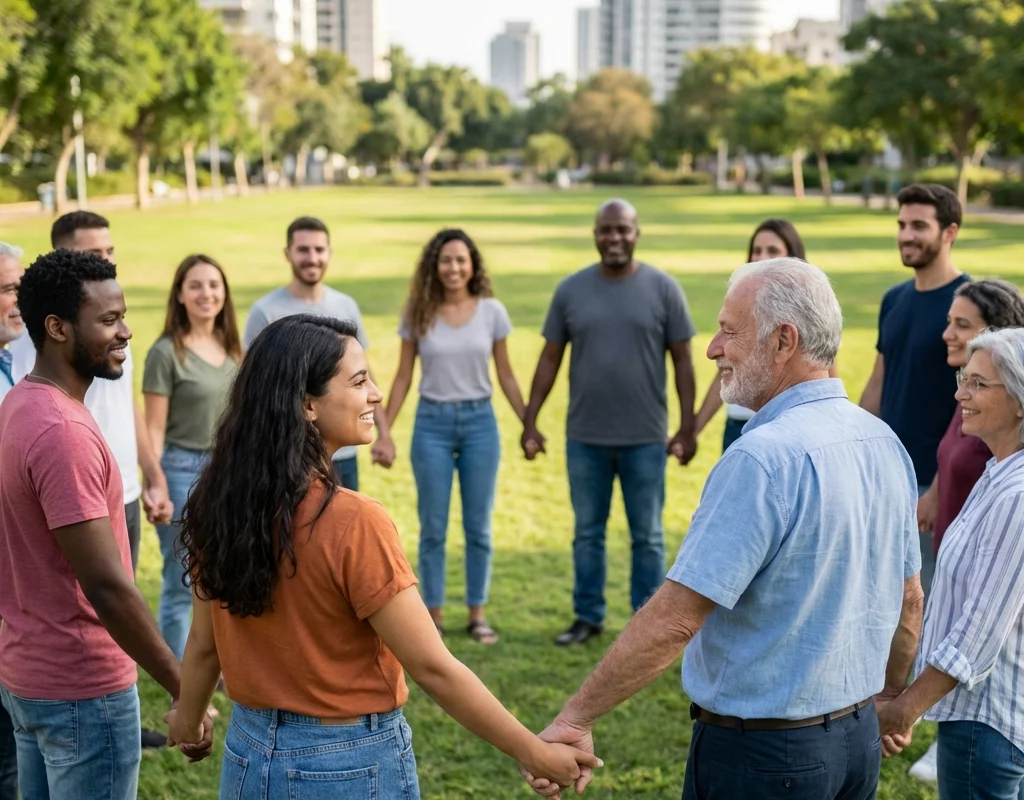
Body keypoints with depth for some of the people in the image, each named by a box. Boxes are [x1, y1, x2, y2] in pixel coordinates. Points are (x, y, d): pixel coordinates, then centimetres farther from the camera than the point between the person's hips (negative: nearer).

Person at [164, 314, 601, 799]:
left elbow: (203, 642, 7)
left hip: (249, 755, 6)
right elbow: (433, 668, -20)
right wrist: (535, 753, -10)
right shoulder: (353, 523, -24)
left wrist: (188, 719, 25)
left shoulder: (221, 504, -5)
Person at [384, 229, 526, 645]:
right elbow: (403, 378, 4)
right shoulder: (418, 314, -1)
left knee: (478, 526, 7)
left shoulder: (492, 312, -1)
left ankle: (477, 614, 18)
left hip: (480, 422, 0)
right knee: (433, 528, 5)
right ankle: (434, 614, 15)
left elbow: (506, 375, 6)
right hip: (432, 423, 0)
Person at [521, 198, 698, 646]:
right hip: (584, 437, 2)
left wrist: (688, 427, -4)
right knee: (587, 532, 11)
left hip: (645, 438, -2)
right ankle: (588, 617, 24)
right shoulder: (571, 290, 1)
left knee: (647, 535, 8)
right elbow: (550, 358, 5)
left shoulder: (663, 289, -3)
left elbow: (682, 360, -1)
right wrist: (530, 421, 2)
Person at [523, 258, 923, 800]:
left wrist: (575, 718, -19)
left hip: (764, 754, -8)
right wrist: (890, 695, 27)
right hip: (859, 737, 8)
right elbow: (909, 601, 12)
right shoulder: (885, 443, 2)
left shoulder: (763, 458, -24)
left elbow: (675, 618, -26)